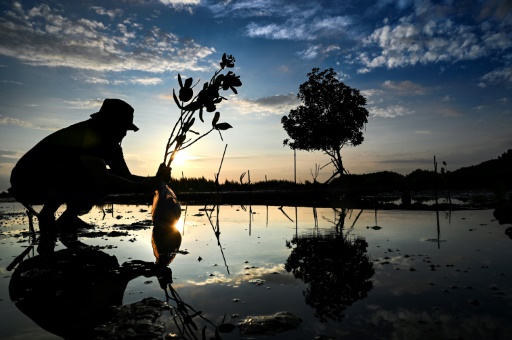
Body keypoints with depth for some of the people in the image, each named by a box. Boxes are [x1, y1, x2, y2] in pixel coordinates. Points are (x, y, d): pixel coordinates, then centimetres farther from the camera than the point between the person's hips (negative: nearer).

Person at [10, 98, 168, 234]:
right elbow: (101, 178, -37)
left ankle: (68, 218, 2)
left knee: (112, 179, -4)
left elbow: (126, 177, -1)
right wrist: (141, 187, -34)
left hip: (51, 188, 9)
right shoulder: (85, 135, -26)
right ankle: (47, 213, -15)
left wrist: (155, 180, -17)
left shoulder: (110, 144, 1)